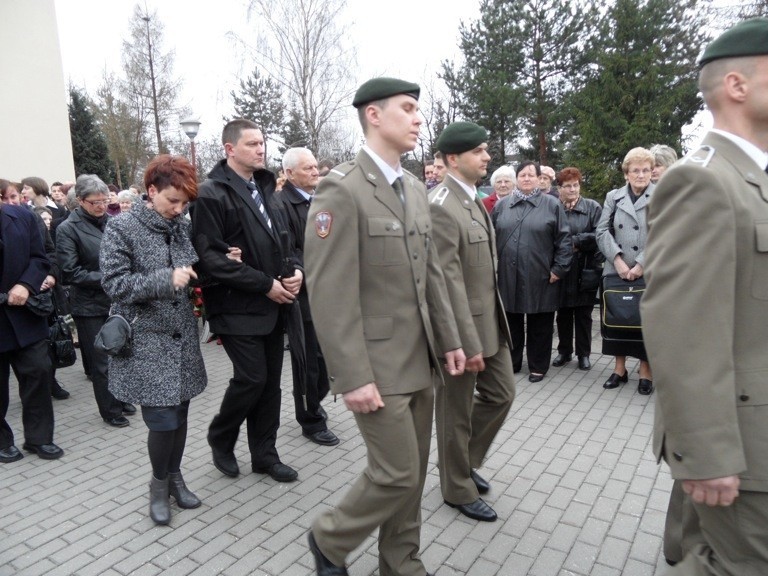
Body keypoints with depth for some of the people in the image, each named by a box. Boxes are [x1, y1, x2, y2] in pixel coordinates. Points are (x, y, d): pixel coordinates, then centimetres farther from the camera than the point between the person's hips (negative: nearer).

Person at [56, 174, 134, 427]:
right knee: (101, 361, 7)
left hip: (117, 300, 4)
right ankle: (110, 410, 22)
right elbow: (70, 272, -12)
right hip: (91, 305, -4)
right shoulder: (68, 229, -9)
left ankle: (121, 399, 34)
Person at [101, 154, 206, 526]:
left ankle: (174, 476, 33)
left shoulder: (184, 226, 6)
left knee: (179, 414, 11)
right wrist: (167, 279, -24)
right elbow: (114, 283, -13)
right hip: (146, 342, -4)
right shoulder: (122, 228, -7)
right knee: (163, 421, -4)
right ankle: (159, 484, 23)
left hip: (183, 340, 5)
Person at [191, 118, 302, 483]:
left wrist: (296, 271, -2)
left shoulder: (264, 189, 14)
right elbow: (212, 257, -17)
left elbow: (281, 239, 19)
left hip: (272, 304, 7)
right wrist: (265, 284, -17)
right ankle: (220, 440, 24)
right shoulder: (212, 194, -10)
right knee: (251, 378, -4)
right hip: (237, 307, -7)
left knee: (270, 381, 10)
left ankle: (264, 454, 25)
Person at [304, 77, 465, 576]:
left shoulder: (416, 188, 11)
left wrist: (449, 338, 11)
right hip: (377, 364, -7)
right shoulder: (342, 188, -14)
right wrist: (354, 377, -20)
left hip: (420, 359, 8)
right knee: (397, 473, 0)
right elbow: (330, 293, -18)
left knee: (414, 472, 16)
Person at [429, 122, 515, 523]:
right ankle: (458, 489, 30)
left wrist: (492, 326, 16)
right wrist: (468, 343, -22)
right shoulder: (441, 206, -20)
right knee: (456, 411, 9)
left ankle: (465, 461, 40)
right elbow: (449, 282, -23)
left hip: (491, 321, 9)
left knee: (500, 395, 19)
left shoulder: (474, 199, 10)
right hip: (462, 327, -9)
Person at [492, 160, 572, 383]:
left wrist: (559, 269, -7)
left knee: (540, 325, 7)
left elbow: (564, 239, -1)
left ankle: (538, 366, 21)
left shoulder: (552, 204, 1)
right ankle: (512, 362, 26)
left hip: (540, 277, -2)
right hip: (508, 277, 2)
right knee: (511, 322, 12)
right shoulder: (502, 205, 8)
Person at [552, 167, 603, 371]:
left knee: (583, 314, 8)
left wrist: (574, 241, -12)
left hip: (585, 271, -1)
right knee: (563, 314, 11)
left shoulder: (593, 207, 2)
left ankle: (584, 354, 21)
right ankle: (564, 352, 25)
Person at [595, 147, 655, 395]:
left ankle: (645, 371, 19)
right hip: (617, 271, 2)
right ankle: (619, 368, 23)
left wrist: (641, 264, -15)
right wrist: (617, 259, -12)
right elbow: (602, 231, 1)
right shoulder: (613, 197, 9)